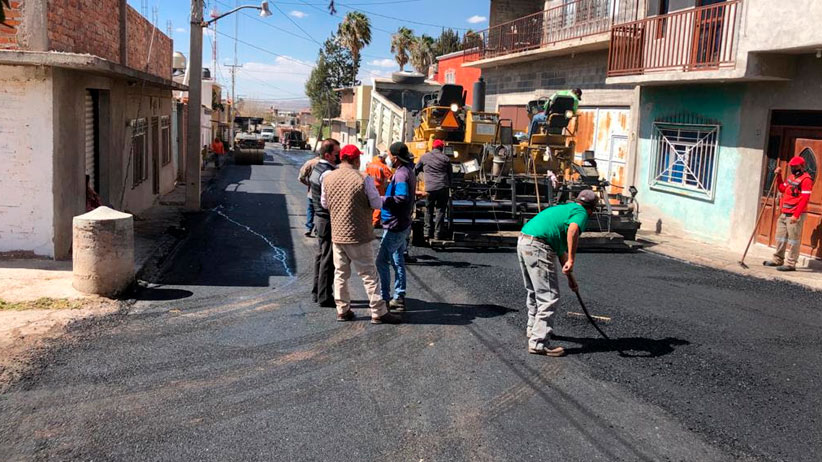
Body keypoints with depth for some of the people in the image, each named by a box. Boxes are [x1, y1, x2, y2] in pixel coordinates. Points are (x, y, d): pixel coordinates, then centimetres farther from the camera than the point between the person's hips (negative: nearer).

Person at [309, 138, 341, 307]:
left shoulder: (317, 168, 11)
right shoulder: (328, 173, -21)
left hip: (320, 217, 10)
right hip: (329, 219, -10)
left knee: (321, 255, 18)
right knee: (328, 259, -2)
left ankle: (317, 291, 29)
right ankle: (325, 297, 5)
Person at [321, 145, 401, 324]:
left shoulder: (328, 179, 1)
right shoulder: (364, 179, -15)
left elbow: (324, 203, 12)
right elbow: (377, 204, -10)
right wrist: (383, 198, 11)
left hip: (337, 234, 5)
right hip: (358, 235, -5)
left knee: (340, 274, 15)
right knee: (369, 275, 3)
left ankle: (342, 311, 21)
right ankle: (379, 313, 6)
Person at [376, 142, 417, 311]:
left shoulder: (401, 174, -20)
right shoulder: (408, 171, 12)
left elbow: (401, 199, -32)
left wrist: (379, 199, -26)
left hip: (395, 226, -10)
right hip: (403, 225, 10)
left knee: (382, 261, -2)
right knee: (397, 262, 15)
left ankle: (384, 298, 4)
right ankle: (399, 298, 21)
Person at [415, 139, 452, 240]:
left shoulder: (424, 157, 10)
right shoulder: (446, 159, 8)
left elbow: (415, 171, 19)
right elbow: (450, 174, 11)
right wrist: (449, 186, 21)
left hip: (430, 188, 0)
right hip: (443, 188, 0)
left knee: (429, 210, 12)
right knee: (440, 210, 4)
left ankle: (428, 232, 11)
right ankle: (438, 233, 3)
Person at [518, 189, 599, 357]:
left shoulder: (564, 208, 29)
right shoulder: (581, 213, 2)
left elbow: (560, 248, 33)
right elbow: (572, 230, -25)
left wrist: (570, 277, 36)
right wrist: (571, 260, -24)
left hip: (523, 242, 10)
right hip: (538, 248, -10)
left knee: (534, 291, 26)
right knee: (548, 296, -5)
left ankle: (533, 329, 41)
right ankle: (539, 342, -6)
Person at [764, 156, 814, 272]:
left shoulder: (806, 179, -13)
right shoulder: (791, 177, 15)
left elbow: (804, 199, -19)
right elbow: (782, 189, 26)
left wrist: (796, 215, -23)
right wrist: (778, 176, 14)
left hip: (795, 215, -9)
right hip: (784, 214, 9)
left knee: (793, 239, -5)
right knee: (780, 237, 17)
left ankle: (790, 264, -2)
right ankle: (778, 260, 28)